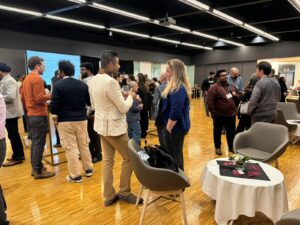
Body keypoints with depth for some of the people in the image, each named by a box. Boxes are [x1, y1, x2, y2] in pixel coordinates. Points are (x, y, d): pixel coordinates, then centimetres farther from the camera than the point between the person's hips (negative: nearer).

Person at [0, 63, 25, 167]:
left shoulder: (9, 81, -16)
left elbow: (10, 96, -27)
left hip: (11, 112, -10)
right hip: (9, 112, 10)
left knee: (13, 135, -2)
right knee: (14, 135, 16)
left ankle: (17, 157, 7)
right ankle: (19, 155, 26)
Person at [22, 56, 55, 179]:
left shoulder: (26, 79, 14)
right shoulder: (37, 78, -14)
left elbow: (23, 98, 17)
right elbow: (39, 98, -22)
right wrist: (51, 95, -9)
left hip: (31, 114, 9)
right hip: (39, 115, -9)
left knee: (34, 142, 15)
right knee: (39, 143, -3)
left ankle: (35, 167, 24)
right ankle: (38, 170, 4)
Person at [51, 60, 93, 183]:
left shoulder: (58, 85, -11)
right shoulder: (83, 84, -1)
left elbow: (54, 107, -15)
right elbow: (90, 102, 2)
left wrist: (60, 113, 6)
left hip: (65, 121, -4)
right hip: (81, 119, 4)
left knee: (71, 148, 5)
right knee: (84, 145, 17)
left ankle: (75, 175, 12)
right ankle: (88, 169, 28)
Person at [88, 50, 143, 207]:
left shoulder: (93, 81, 6)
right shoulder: (111, 82, -23)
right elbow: (124, 108, -18)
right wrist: (130, 96, -1)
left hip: (101, 125, 9)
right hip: (114, 127, -9)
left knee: (107, 161, 13)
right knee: (129, 158, 8)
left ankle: (109, 196, 22)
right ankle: (124, 192, 20)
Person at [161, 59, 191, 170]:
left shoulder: (178, 90, -24)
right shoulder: (178, 87, 10)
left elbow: (175, 113, -27)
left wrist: (168, 129, -17)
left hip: (175, 127, -10)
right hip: (178, 126, 10)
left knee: (174, 155, 3)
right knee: (176, 153, 21)